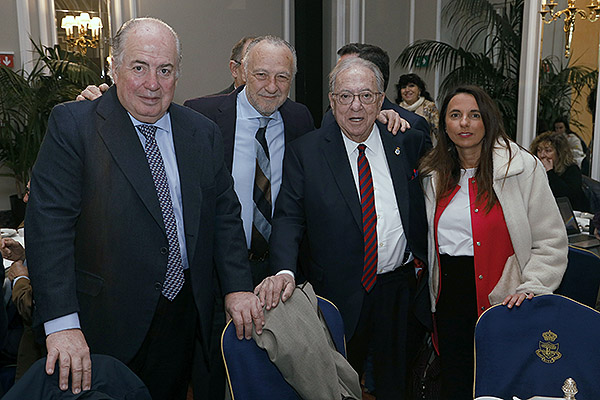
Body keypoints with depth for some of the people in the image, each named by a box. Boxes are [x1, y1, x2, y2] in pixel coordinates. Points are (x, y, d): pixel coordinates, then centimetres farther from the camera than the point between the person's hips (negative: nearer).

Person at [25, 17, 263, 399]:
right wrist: (62, 323, -23)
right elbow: (50, 222, -16)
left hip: (183, 315, 4)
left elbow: (225, 214, 6)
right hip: (104, 321, -3)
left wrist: (238, 287, -4)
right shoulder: (72, 125, -10)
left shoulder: (203, 133, 3)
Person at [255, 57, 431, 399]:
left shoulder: (407, 141, -1)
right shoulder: (305, 152, -6)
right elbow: (289, 218, -11)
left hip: (402, 291, 2)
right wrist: (284, 271, -28)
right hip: (340, 294, -2)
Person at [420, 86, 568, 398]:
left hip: (502, 302, -4)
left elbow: (552, 242, -5)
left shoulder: (522, 167, -6)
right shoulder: (434, 174, 7)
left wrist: (532, 288, -18)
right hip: (448, 299, 4)